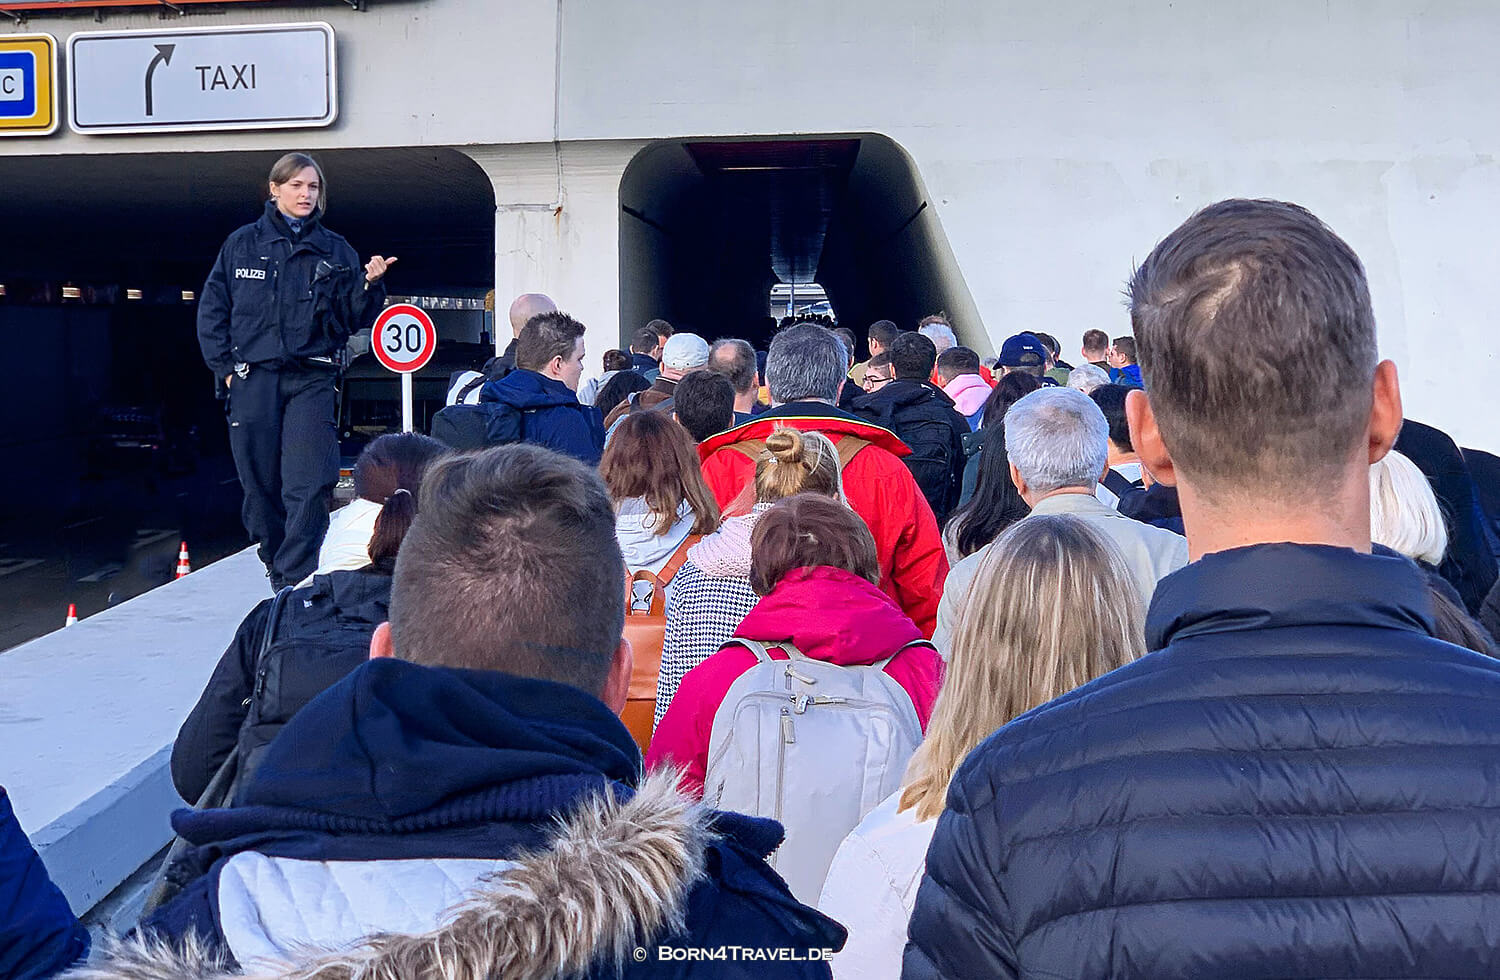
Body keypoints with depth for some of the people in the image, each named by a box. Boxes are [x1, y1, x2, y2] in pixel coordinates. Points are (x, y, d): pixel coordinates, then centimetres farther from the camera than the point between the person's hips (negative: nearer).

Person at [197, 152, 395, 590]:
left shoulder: (336, 252, 11)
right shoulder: (242, 244, 9)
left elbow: (355, 319, 9)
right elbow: (211, 311, 11)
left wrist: (370, 285, -9)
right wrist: (225, 368, 2)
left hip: (312, 381, -1)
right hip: (253, 380, 1)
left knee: (309, 485, -13)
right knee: (261, 485, 6)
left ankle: (295, 582, -10)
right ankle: (276, 565, 24)